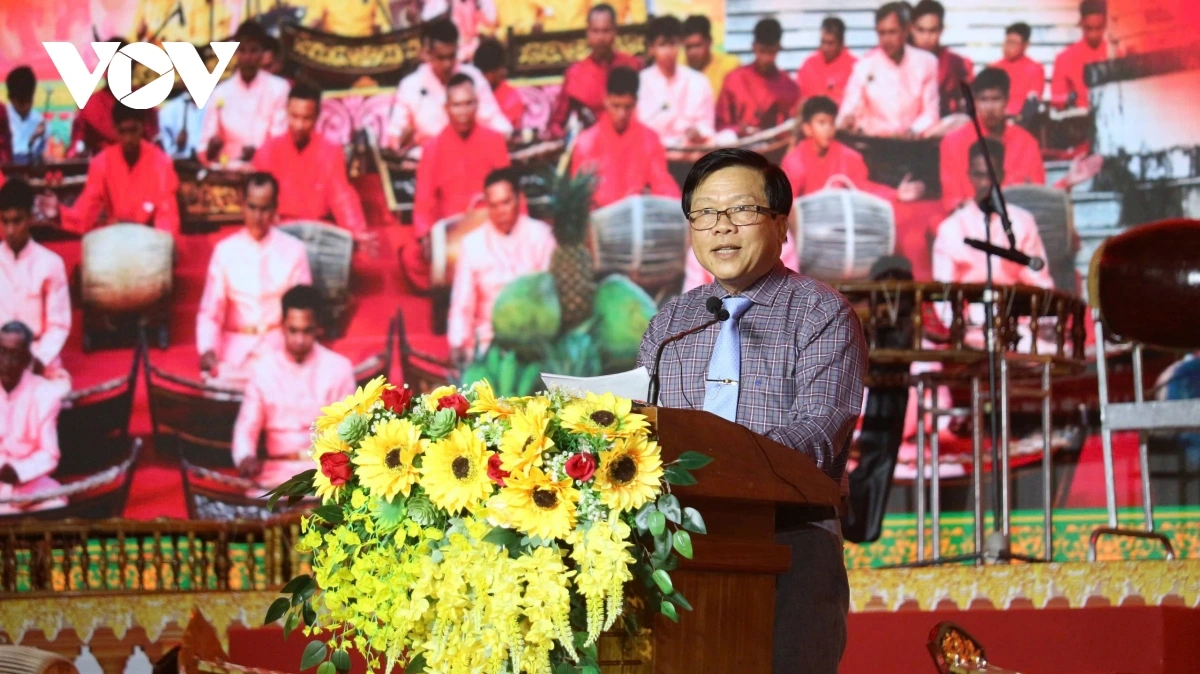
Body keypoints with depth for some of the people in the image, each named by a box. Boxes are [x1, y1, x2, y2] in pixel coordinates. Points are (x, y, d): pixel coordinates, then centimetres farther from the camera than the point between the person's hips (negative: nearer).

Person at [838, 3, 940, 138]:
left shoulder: (926, 63, 1)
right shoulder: (864, 65, -1)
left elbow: (931, 112, 4)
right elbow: (849, 110, -4)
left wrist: (915, 130, -15)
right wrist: (847, 119, -27)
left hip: (913, 142, 1)